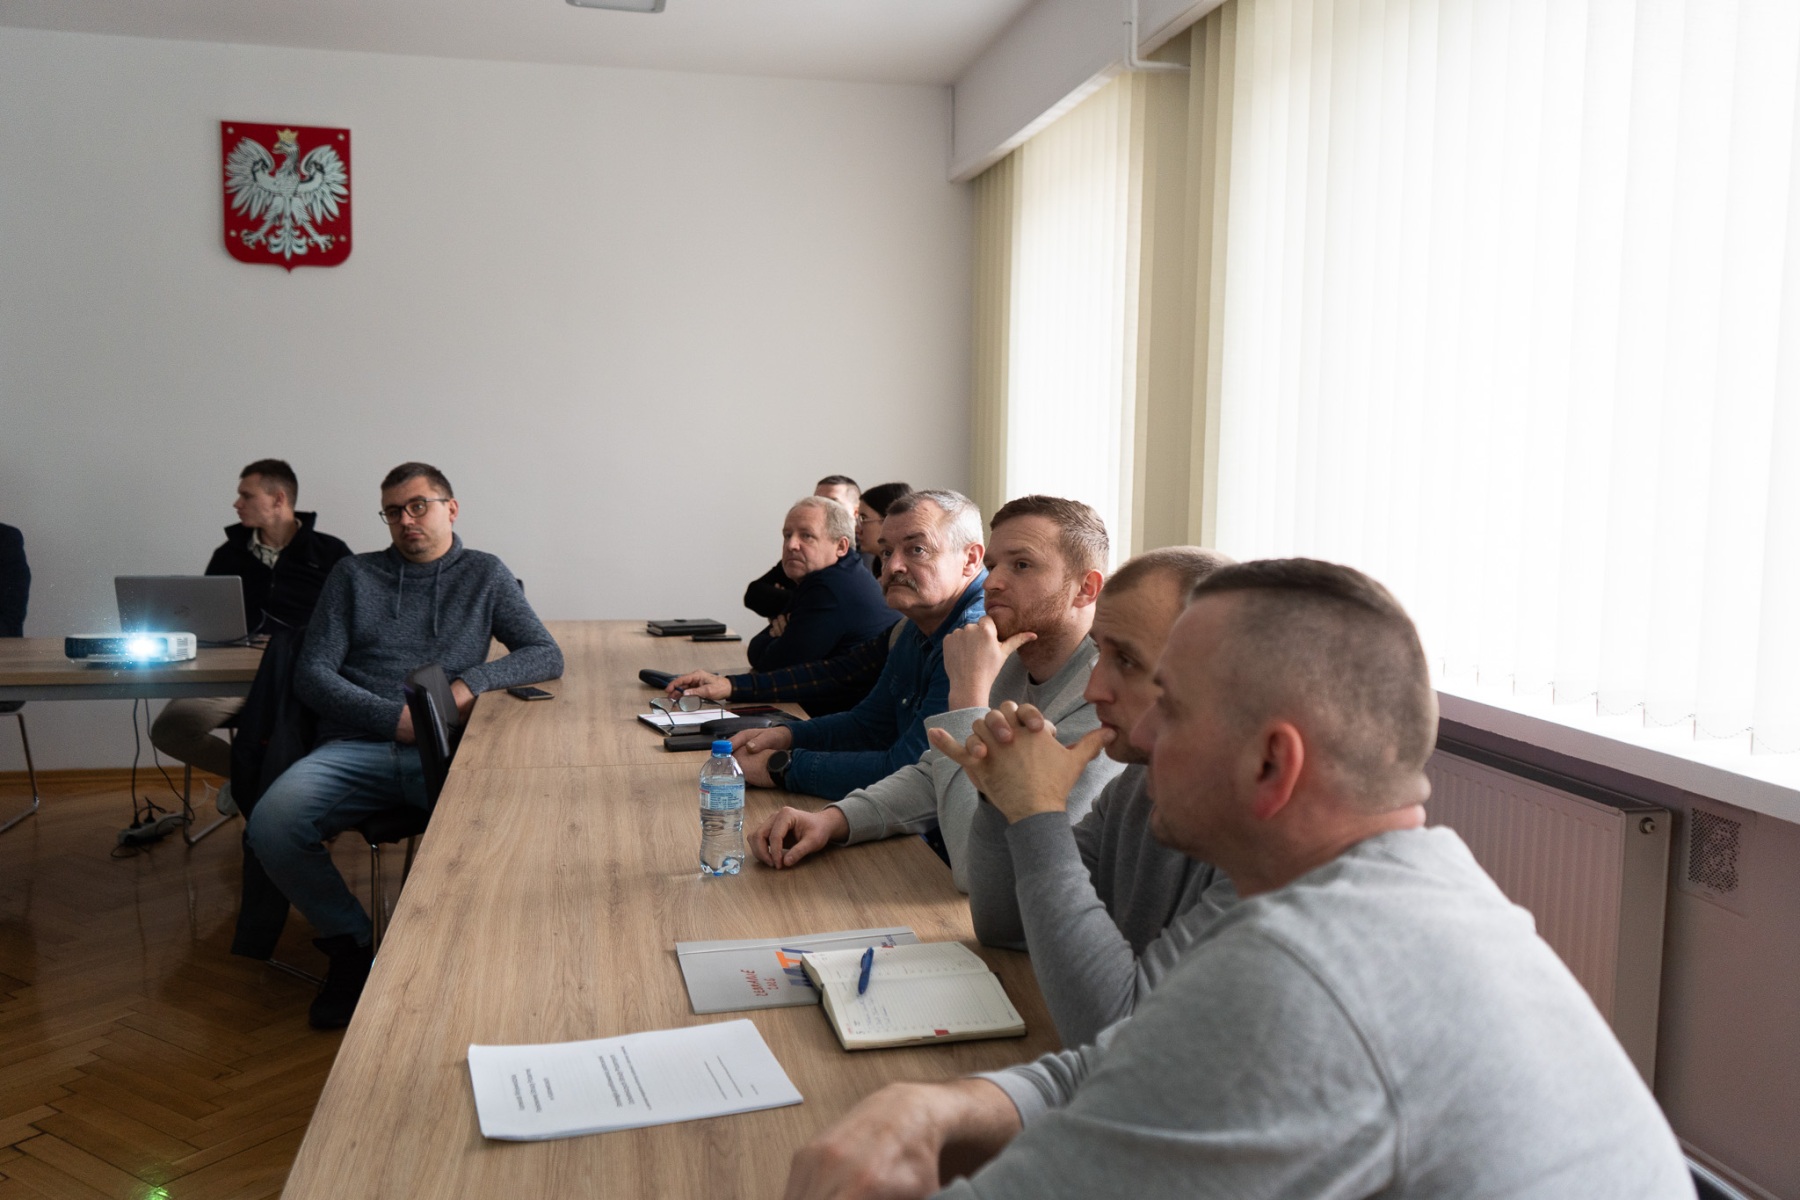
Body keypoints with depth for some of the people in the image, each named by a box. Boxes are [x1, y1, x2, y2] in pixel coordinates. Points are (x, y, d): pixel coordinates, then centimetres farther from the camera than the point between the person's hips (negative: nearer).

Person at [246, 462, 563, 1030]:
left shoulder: (484, 574, 17)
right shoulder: (354, 575, 18)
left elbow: (547, 656, 10)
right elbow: (312, 674, 9)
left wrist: (471, 682, -8)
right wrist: (395, 719, -7)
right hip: (355, 746, 2)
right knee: (271, 825, -27)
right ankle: (350, 943, 0)